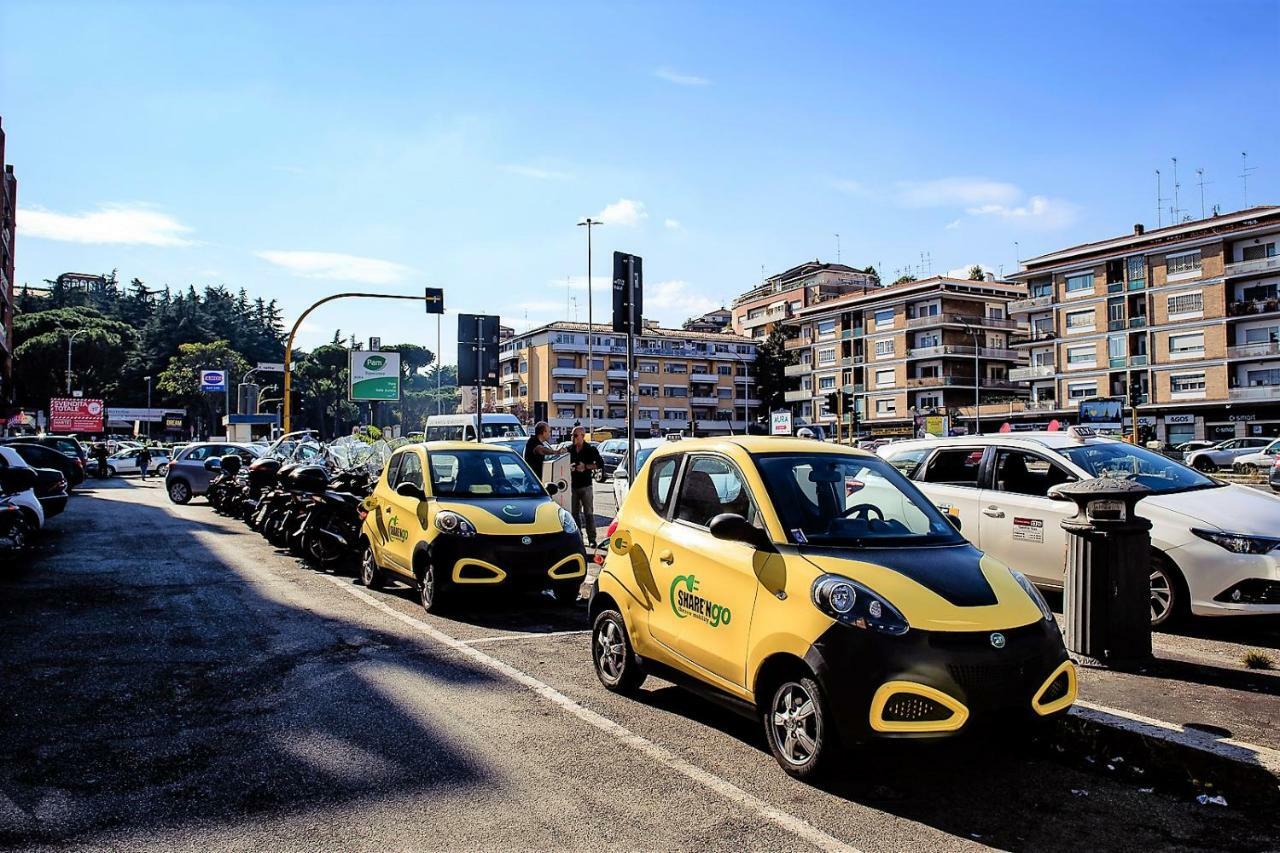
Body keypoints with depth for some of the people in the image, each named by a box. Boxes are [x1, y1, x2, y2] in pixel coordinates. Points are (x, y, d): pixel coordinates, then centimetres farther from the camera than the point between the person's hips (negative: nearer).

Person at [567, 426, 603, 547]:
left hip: (586, 485, -4)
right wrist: (568, 467, -5)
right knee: (574, 513, 7)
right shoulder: (569, 449, 9)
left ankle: (592, 539, -3)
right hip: (573, 485, 4)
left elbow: (600, 464, -4)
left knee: (588, 513, -5)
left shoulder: (590, 449, -2)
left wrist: (586, 466, -11)